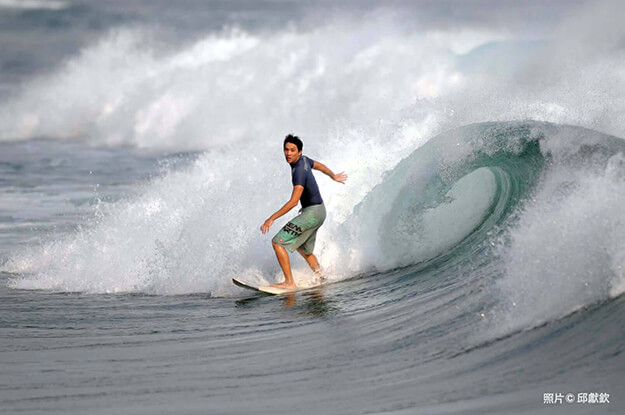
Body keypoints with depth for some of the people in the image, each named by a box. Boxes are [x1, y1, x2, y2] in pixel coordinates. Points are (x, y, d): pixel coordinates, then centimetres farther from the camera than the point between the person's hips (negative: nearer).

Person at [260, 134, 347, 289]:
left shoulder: (299, 171, -25)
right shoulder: (304, 160, 5)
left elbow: (294, 201, -32)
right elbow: (319, 166, 26)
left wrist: (271, 219, -34)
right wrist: (334, 177, 47)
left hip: (312, 213, -10)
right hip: (319, 212, 10)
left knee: (278, 242, -14)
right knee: (303, 248, 27)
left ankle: (289, 282, -18)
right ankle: (321, 278, 31)